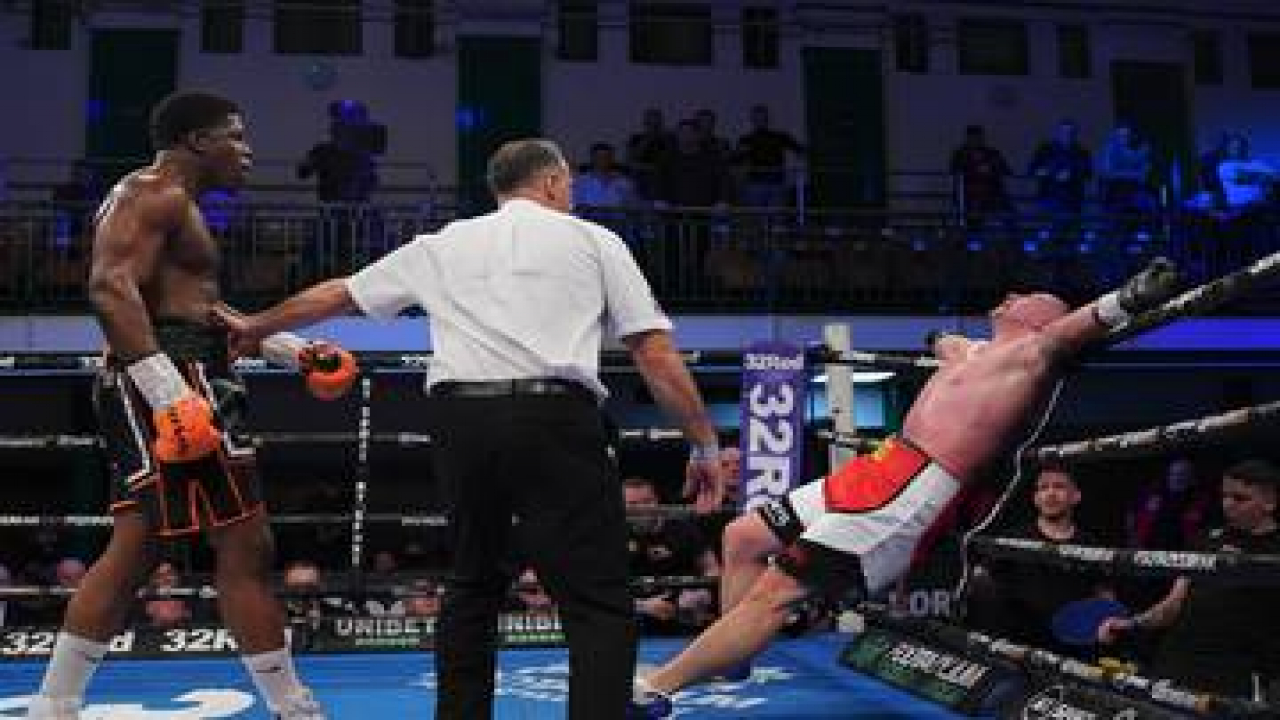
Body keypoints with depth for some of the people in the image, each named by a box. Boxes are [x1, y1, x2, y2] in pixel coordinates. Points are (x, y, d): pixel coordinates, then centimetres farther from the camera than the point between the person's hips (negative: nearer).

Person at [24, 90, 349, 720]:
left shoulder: (166, 202, 24)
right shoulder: (155, 193, -8)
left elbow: (196, 308, 30)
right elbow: (110, 289, -23)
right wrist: (169, 394, -32)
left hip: (165, 384, 11)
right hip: (170, 379, -11)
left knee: (133, 552, 14)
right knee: (245, 548, -6)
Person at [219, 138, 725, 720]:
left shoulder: (442, 245, 22)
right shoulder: (594, 240, 14)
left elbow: (335, 296, 32)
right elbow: (656, 355, 6)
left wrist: (254, 327, 47)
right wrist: (705, 444, 14)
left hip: (458, 417, 4)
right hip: (554, 417, -4)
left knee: (473, 585, 22)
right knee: (599, 601, 0)